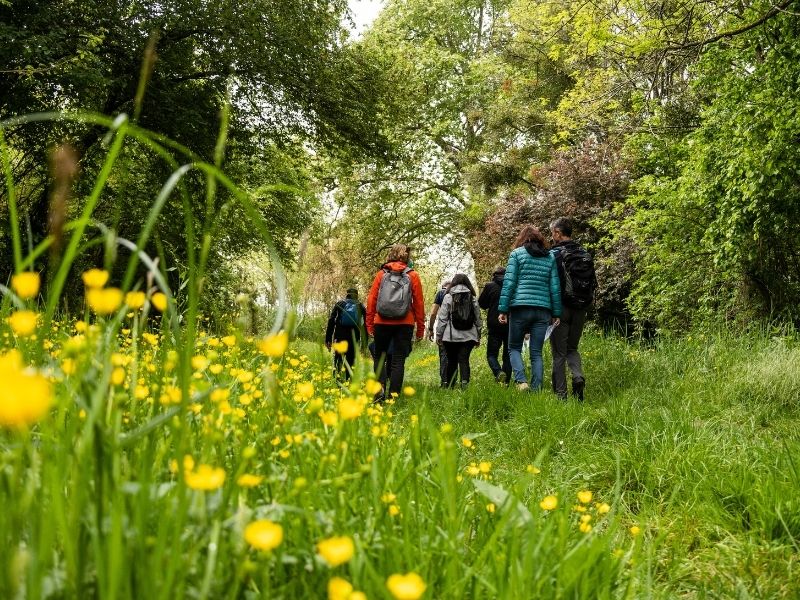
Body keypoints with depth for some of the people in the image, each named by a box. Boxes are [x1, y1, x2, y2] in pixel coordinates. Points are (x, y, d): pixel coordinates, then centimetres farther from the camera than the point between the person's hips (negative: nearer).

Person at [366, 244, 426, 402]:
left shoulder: (382, 274, 6)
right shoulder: (413, 276, 4)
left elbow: (371, 300, 3)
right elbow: (419, 303, 3)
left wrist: (369, 324, 7)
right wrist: (420, 328, 8)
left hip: (382, 323, 1)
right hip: (405, 324, -1)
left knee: (379, 356, 14)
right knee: (398, 359, 4)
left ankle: (380, 387, -7)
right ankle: (394, 394, -1)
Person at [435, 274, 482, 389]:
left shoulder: (448, 297, 0)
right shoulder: (473, 298, 8)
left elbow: (442, 318, -3)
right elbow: (478, 319, 11)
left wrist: (439, 335, 3)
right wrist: (478, 337, 18)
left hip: (451, 336, -1)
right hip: (469, 336, 1)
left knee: (452, 361, 7)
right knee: (464, 360, -2)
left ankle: (450, 386, 10)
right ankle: (465, 382, -20)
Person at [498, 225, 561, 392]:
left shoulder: (517, 253, 4)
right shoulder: (550, 257, 13)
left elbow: (509, 282, -3)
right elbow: (555, 287, 9)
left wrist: (503, 309, -3)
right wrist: (556, 313, 10)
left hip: (520, 307, -3)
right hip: (543, 309, 3)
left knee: (514, 348, 9)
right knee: (536, 352, 7)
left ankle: (521, 381, -13)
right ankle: (536, 390, -1)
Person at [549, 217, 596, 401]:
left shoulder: (554, 254, -10)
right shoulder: (585, 254, 8)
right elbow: (593, 283, 10)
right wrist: (586, 306, 17)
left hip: (561, 308, -5)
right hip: (580, 309, 5)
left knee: (559, 353, 2)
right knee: (572, 348, 19)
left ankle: (560, 394, 0)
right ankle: (578, 376, -8)